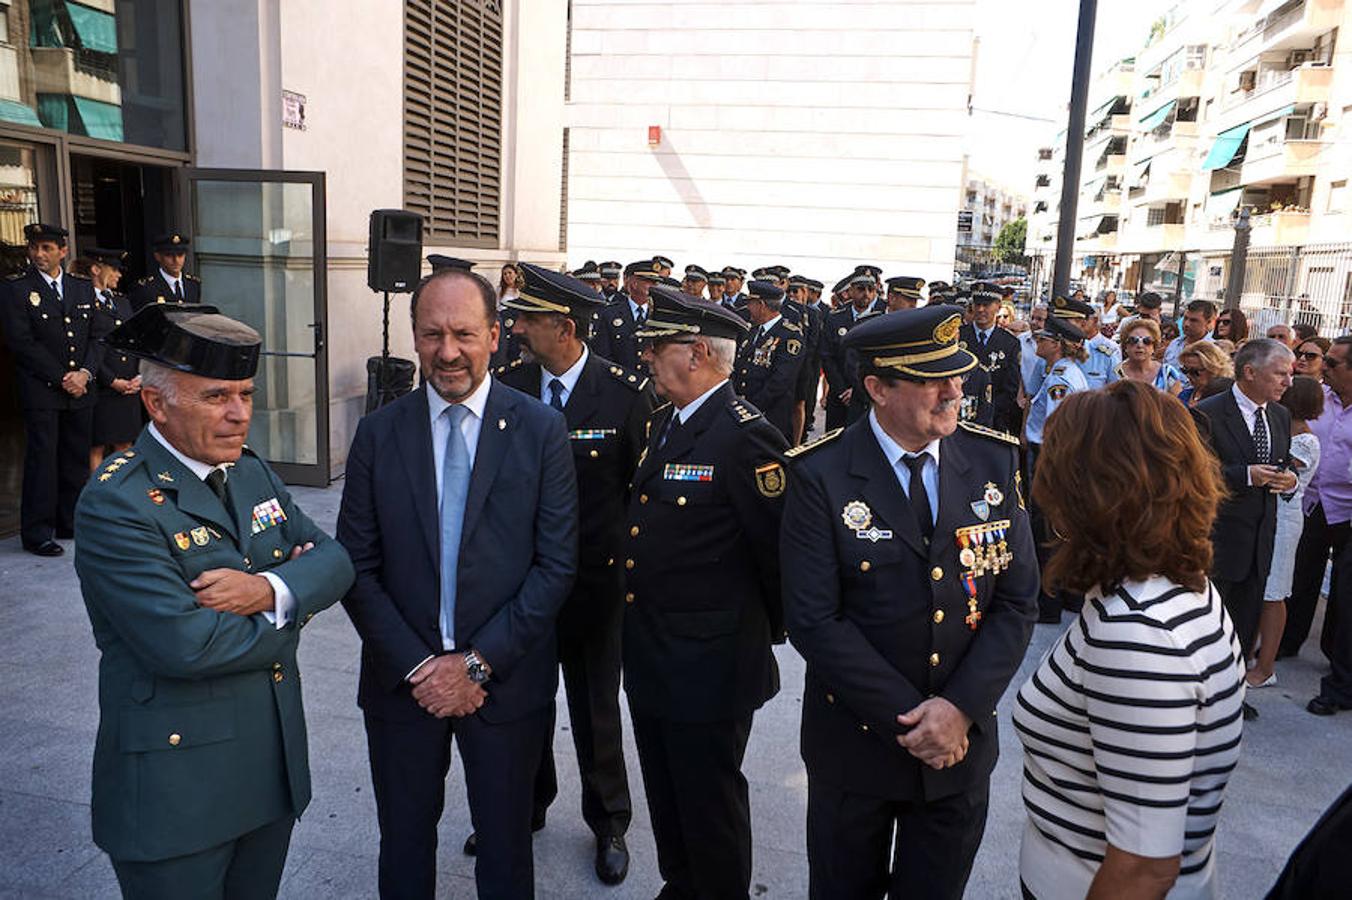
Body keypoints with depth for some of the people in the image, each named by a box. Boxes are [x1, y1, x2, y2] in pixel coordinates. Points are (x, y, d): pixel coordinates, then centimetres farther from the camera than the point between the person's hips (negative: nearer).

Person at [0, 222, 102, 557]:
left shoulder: (83, 287, 11)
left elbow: (97, 336, 10)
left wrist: (86, 372, -6)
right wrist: (62, 378, -12)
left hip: (81, 390, 4)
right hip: (40, 391, -4)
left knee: (77, 459, 9)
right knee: (42, 460, -2)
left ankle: (71, 522, 20)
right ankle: (37, 532, 6)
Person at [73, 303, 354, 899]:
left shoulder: (252, 472, 6)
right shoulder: (116, 504, -19)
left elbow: (334, 559, 0)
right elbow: (185, 644, -27)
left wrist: (272, 589, -20)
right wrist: (286, 620, -11)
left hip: (275, 762, 7)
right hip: (176, 785, -6)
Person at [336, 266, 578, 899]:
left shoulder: (541, 430, -7)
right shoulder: (379, 433, -2)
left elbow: (557, 563, -9)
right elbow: (357, 566, -2)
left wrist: (478, 663, -13)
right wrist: (415, 666, -10)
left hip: (505, 679, -1)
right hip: (401, 680, 2)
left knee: (505, 848, 18)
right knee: (403, 846, 20)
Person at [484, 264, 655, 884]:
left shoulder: (627, 392, -13)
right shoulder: (507, 384, -4)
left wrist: (634, 568, -8)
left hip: (595, 581, -3)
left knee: (596, 709, 14)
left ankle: (608, 822, 37)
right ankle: (525, 806, 43)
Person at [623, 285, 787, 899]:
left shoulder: (746, 437, -21)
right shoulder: (664, 421, 9)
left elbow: (777, 550, -18)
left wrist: (768, 629, -4)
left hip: (710, 665, -9)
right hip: (650, 657, 9)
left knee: (710, 804, 11)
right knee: (664, 798, 24)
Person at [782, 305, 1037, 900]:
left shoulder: (995, 460, -5)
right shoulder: (821, 475, -16)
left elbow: (1017, 601, -5)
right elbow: (813, 622, -18)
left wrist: (961, 707, -16)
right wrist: (910, 719, -18)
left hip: (963, 743, 3)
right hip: (856, 744, -2)